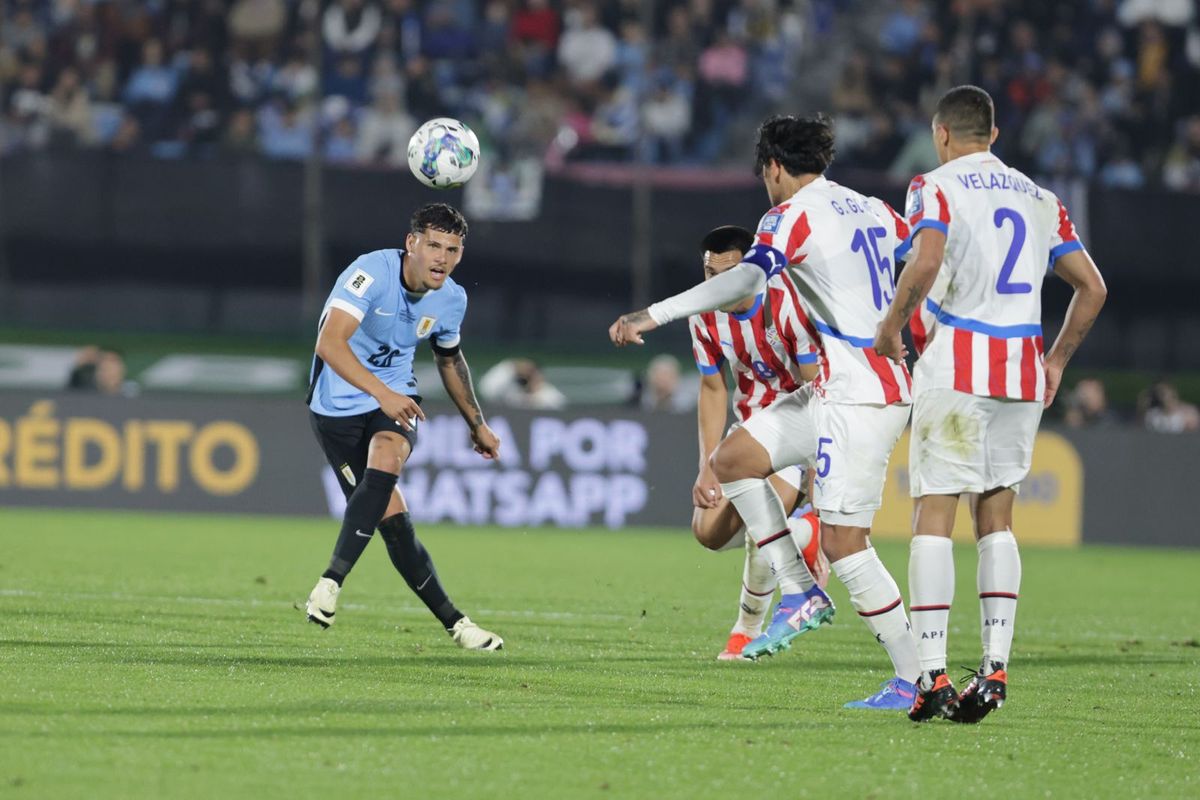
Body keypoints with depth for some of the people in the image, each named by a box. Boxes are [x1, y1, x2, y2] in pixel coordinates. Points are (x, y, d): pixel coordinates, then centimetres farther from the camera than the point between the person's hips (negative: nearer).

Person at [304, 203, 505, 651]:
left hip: (395, 398, 4)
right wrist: (382, 393, -43)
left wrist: (477, 423, 24)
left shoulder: (451, 300, -1)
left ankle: (332, 580, -28)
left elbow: (450, 358, 20)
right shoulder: (371, 273, -22)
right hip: (338, 405, -4)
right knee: (390, 515, -11)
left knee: (385, 459, -31)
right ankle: (452, 622, 0)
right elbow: (329, 343, -33)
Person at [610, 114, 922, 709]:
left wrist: (655, 315, -34)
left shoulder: (795, 214, -10)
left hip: (858, 398, -9)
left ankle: (914, 681, -7)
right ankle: (800, 593, 11)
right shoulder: (874, 211, 13)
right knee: (732, 458, 12)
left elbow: (746, 278, -27)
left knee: (843, 542, -9)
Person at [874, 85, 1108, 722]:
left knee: (934, 515, -3)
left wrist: (891, 327, -6)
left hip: (957, 368, -5)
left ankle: (932, 675, -11)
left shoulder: (936, 187, 0)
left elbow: (926, 261, -19)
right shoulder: (1040, 200, 16)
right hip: (1023, 374, 5)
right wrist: (1057, 360, 23)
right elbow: (1091, 288, 15)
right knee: (996, 519, 12)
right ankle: (995, 669, 3)